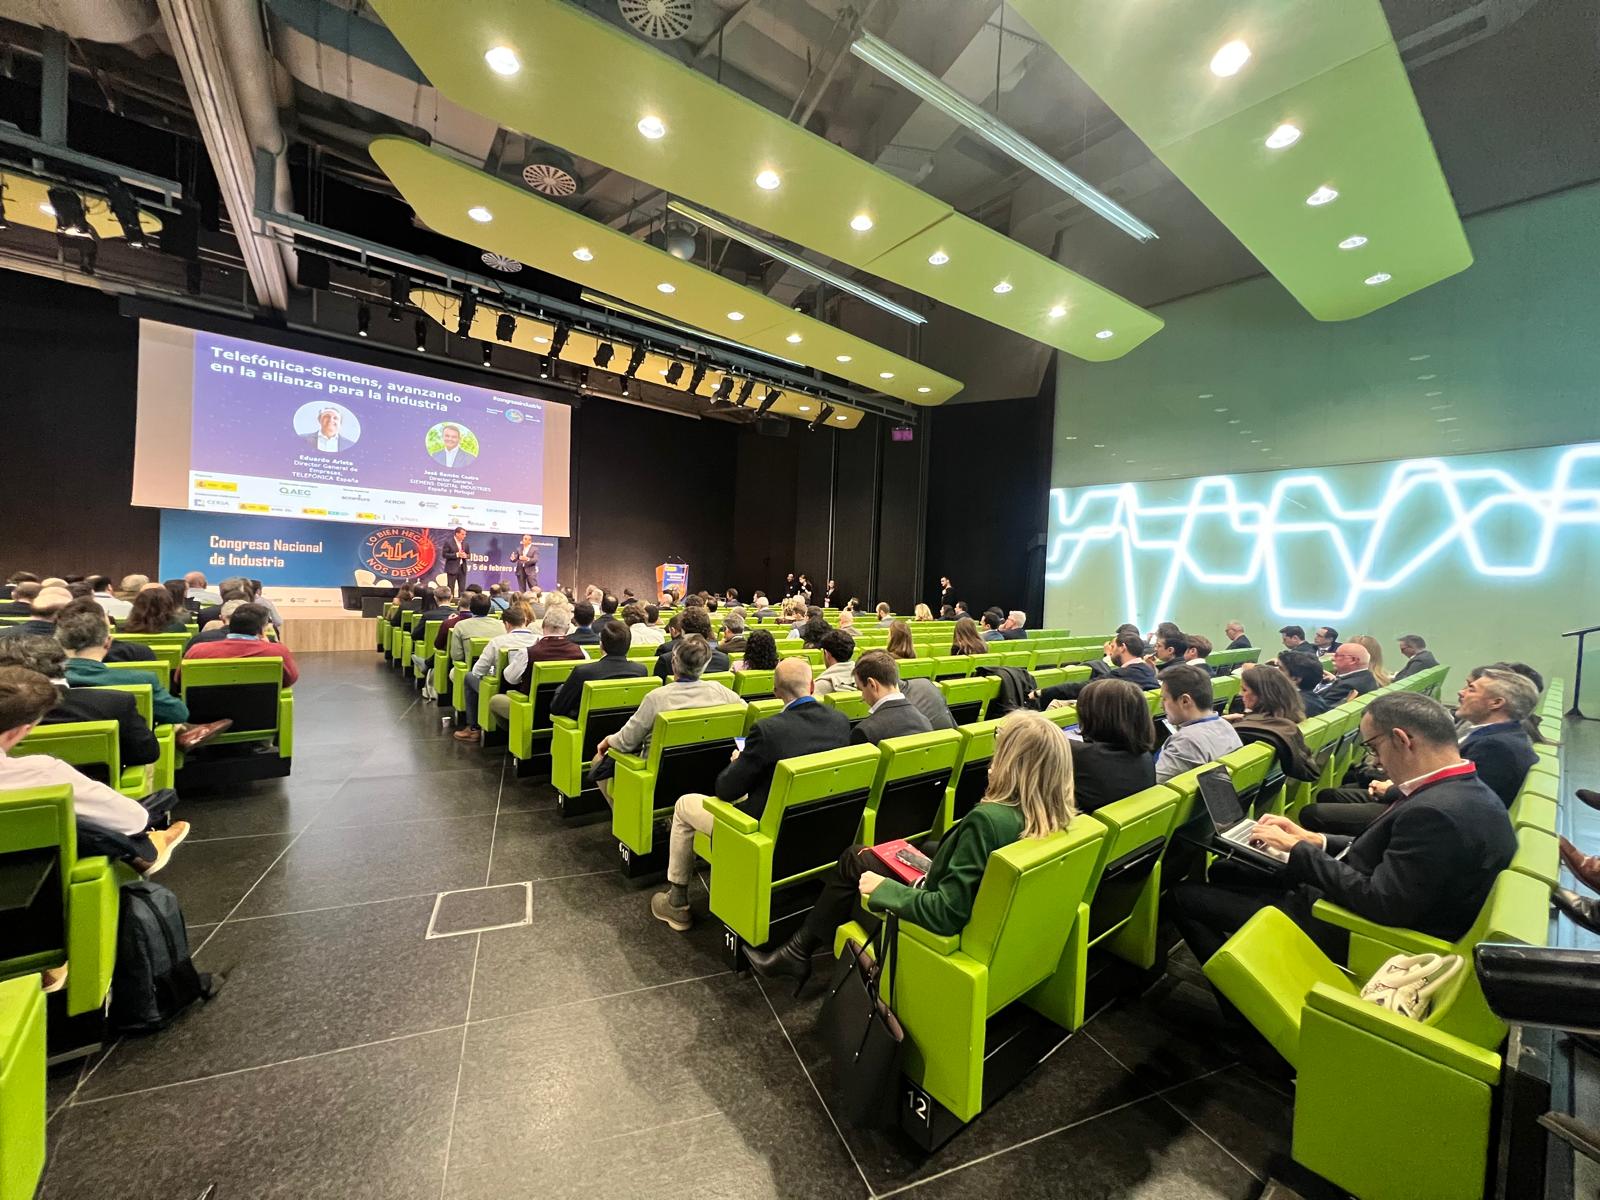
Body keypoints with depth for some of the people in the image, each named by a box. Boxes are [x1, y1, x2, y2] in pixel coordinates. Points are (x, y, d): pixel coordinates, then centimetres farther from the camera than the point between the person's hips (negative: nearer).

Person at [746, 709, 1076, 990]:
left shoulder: (988, 818, -34)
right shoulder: (1055, 816, -9)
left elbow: (946, 914, -30)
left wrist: (883, 887, -20)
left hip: (949, 930, -7)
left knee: (854, 860, 10)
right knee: (855, 855, 16)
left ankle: (798, 953, 29)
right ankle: (799, 950, 28)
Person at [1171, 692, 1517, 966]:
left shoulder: (1437, 812, -31)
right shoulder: (1468, 790, 1)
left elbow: (1379, 904, -28)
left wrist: (1299, 849, -17)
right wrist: (1314, 841, 4)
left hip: (1352, 933, -10)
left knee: (1184, 897, -5)